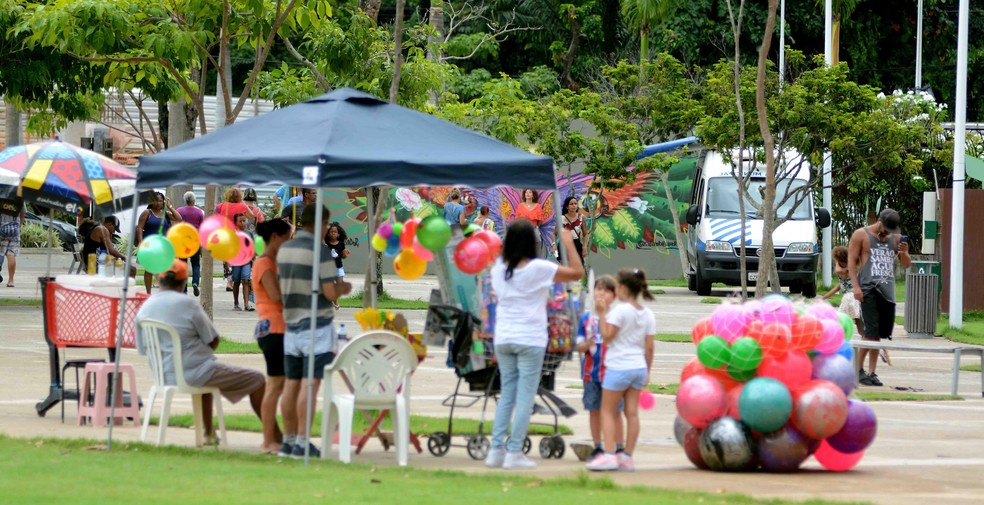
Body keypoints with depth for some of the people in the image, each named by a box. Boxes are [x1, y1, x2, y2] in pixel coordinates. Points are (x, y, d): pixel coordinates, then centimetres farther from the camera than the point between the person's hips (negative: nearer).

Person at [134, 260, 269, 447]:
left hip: (163, 375, 7)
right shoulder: (188, 304, -15)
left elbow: (143, 349, 9)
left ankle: (209, 433, 43)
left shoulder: (144, 309, 2)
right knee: (256, 380, 5)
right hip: (194, 372, -7)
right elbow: (213, 341, -8)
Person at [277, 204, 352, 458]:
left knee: (291, 384, 10)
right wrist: (343, 289, 6)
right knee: (309, 384, -6)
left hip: (291, 325, 7)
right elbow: (330, 292, -16)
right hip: (317, 327, -7)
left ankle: (289, 440, 14)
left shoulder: (284, 250, 8)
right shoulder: (320, 252, -14)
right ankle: (302, 442, -8)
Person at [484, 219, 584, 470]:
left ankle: (496, 450, 6)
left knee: (506, 395, 12)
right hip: (530, 339, -5)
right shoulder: (539, 268, -11)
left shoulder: (499, 268, 3)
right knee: (525, 397, 0)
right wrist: (569, 245, 5)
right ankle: (514, 453, -3)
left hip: (503, 338, 5)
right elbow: (578, 273, -5)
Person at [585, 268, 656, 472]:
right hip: (639, 367, 6)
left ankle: (608, 454, -8)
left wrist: (602, 314, -6)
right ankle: (627, 457, 9)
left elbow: (607, 336, -15)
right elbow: (649, 347, 8)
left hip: (619, 368, -6)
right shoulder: (648, 314, 6)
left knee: (608, 411, 2)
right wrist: (648, 372, 15)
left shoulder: (620, 310, -13)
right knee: (632, 412, 7)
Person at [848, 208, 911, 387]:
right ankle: (858, 369, -2)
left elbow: (906, 264, 17)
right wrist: (855, 286, -11)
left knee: (879, 333, 4)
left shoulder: (896, 238, 16)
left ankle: (871, 372, 8)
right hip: (868, 290, -5)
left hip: (887, 291, 5)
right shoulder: (861, 235, 3)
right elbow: (851, 261, -1)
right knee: (870, 332, -12)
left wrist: (904, 253, -6)